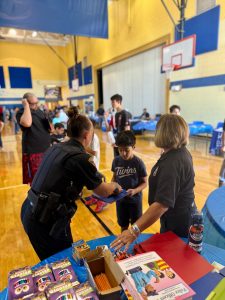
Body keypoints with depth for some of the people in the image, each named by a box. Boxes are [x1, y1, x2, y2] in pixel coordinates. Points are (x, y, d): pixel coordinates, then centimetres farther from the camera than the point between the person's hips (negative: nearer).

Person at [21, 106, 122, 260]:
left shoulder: (55, 148, 5)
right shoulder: (81, 157, -17)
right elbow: (103, 191, -8)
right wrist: (114, 185, 14)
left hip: (31, 212, 8)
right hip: (47, 219, -8)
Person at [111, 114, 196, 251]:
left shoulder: (171, 163, -35)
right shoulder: (182, 151, -2)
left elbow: (162, 204, -41)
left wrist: (135, 230, -42)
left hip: (177, 221, -9)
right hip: (182, 214, 9)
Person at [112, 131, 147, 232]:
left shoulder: (138, 162, -18)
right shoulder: (116, 161, -9)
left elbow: (144, 182, -11)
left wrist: (135, 191, -27)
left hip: (135, 199, -2)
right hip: (120, 199, 3)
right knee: (123, 226, 21)